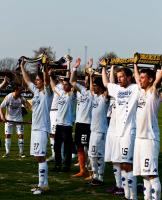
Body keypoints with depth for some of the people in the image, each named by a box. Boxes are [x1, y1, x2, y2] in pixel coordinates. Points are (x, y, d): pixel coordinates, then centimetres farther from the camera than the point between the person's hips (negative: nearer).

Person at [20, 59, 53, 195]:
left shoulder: (47, 92, -6)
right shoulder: (36, 90, 14)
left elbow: (47, 80, -25)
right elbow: (27, 80, 27)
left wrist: (44, 67, -34)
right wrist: (22, 66, 30)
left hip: (42, 129, -8)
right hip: (35, 127, 8)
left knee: (41, 157, -10)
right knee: (38, 157, 10)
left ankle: (43, 185, -8)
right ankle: (42, 184, 16)